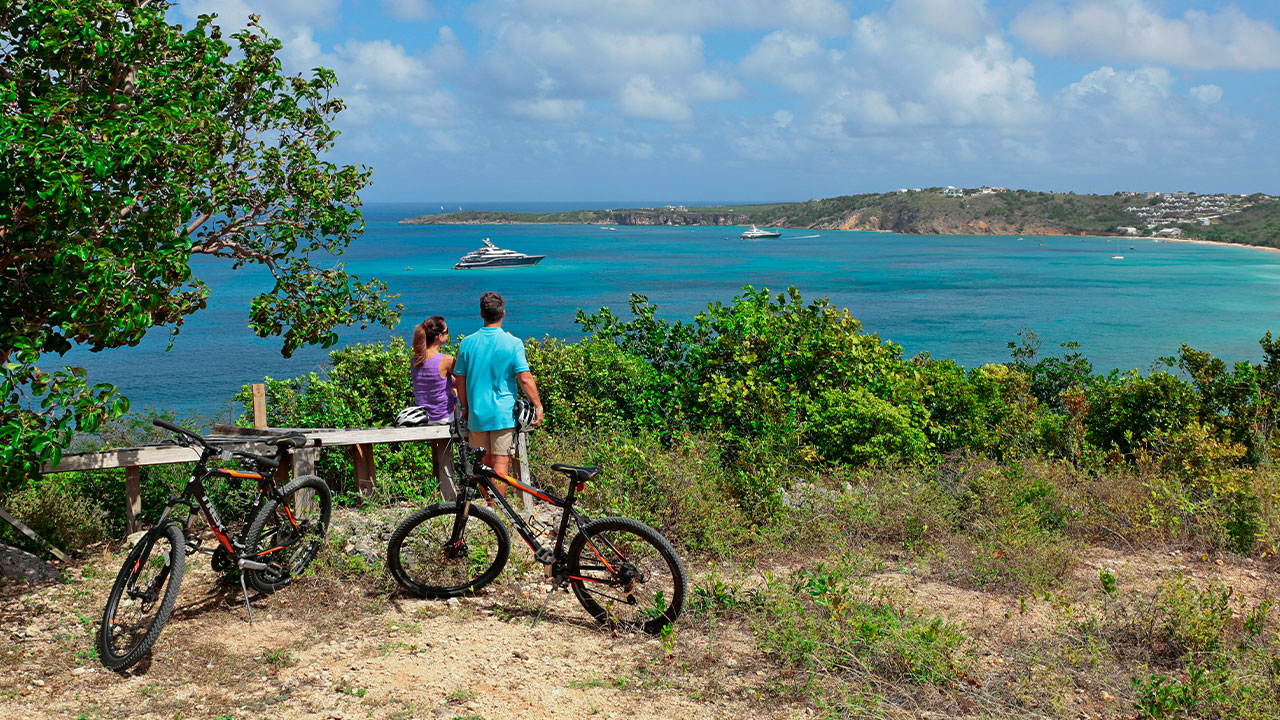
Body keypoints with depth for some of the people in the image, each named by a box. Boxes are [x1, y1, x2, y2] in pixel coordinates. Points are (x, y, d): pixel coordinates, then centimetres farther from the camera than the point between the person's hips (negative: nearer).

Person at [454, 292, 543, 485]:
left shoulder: (468, 343, 1)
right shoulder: (513, 343, -9)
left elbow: (460, 380, 6)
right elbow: (525, 378, -13)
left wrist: (464, 407, 18)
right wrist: (538, 406, -3)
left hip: (476, 414, 3)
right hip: (503, 414, -3)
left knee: (484, 465, 13)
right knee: (501, 464, 0)